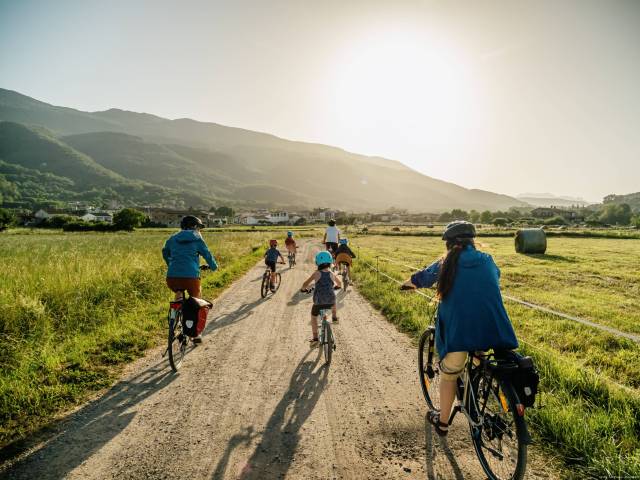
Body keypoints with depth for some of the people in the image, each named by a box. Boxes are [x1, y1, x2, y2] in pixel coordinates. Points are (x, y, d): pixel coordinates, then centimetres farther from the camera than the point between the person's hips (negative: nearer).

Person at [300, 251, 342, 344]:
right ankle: (334, 317, 41)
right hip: (330, 302, 2)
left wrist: (303, 289, 16)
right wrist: (336, 286, 43)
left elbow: (306, 284, -6)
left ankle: (315, 338, 18)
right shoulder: (331, 274, 2)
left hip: (319, 302, -2)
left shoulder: (317, 273, -6)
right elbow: (339, 284, 21)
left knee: (313, 316, 23)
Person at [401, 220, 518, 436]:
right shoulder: (488, 261, 13)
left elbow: (421, 278, 22)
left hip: (457, 330, -2)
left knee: (449, 375, 17)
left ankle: (442, 422, 31)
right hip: (491, 329, 3)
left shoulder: (446, 264, 6)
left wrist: (408, 283, 45)